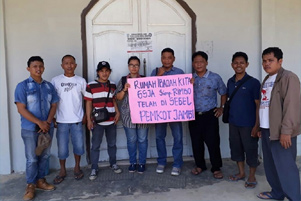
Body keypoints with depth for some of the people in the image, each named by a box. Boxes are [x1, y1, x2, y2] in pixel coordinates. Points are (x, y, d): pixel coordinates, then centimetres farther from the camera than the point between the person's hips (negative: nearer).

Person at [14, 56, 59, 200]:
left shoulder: (49, 86, 7)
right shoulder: (22, 86, -7)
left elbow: (54, 105, 6)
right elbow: (21, 109, -12)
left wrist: (47, 122, -9)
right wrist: (39, 123, -17)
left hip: (47, 127, 4)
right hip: (30, 129, -4)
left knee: (44, 156, 13)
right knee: (32, 159, 3)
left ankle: (40, 180, 28)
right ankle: (30, 186, 18)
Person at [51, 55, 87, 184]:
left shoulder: (81, 81, 3)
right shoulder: (56, 80, 1)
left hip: (77, 120, 1)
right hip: (61, 121, 0)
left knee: (78, 145, 8)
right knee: (62, 148, 5)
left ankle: (77, 167, 29)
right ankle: (62, 171, 24)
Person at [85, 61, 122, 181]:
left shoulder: (113, 86, 6)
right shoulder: (91, 86, -6)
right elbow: (88, 104, -3)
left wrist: (117, 113, 3)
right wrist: (89, 120, -6)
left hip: (111, 120, 4)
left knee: (112, 144, 15)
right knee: (95, 145, 4)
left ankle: (113, 164, 33)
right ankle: (94, 169, 14)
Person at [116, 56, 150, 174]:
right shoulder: (123, 80, 7)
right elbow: (118, 97, 4)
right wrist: (124, 89, -12)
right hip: (128, 115, 0)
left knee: (142, 139, 5)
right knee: (131, 140, 8)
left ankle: (142, 163, 19)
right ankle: (132, 163, 23)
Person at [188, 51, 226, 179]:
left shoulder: (215, 78, -2)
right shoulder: (189, 79, 4)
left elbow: (223, 93, 9)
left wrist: (221, 107, 0)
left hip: (210, 115, -3)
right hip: (194, 115, 3)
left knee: (212, 142, 0)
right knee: (196, 142, 11)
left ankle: (216, 168, 17)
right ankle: (200, 165, 29)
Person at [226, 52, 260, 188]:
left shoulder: (253, 82, -11)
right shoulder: (230, 82, 6)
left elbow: (258, 105, -11)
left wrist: (257, 125, -15)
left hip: (248, 124, -5)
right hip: (233, 123, 6)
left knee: (250, 149, 6)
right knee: (236, 147, 15)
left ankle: (252, 177, 24)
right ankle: (241, 173, 34)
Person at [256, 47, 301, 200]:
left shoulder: (288, 77, -10)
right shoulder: (267, 80, 17)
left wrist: (286, 131, -21)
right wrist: (261, 127, 16)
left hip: (281, 131, -8)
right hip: (267, 130, 8)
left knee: (285, 167, -4)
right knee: (270, 165, 16)